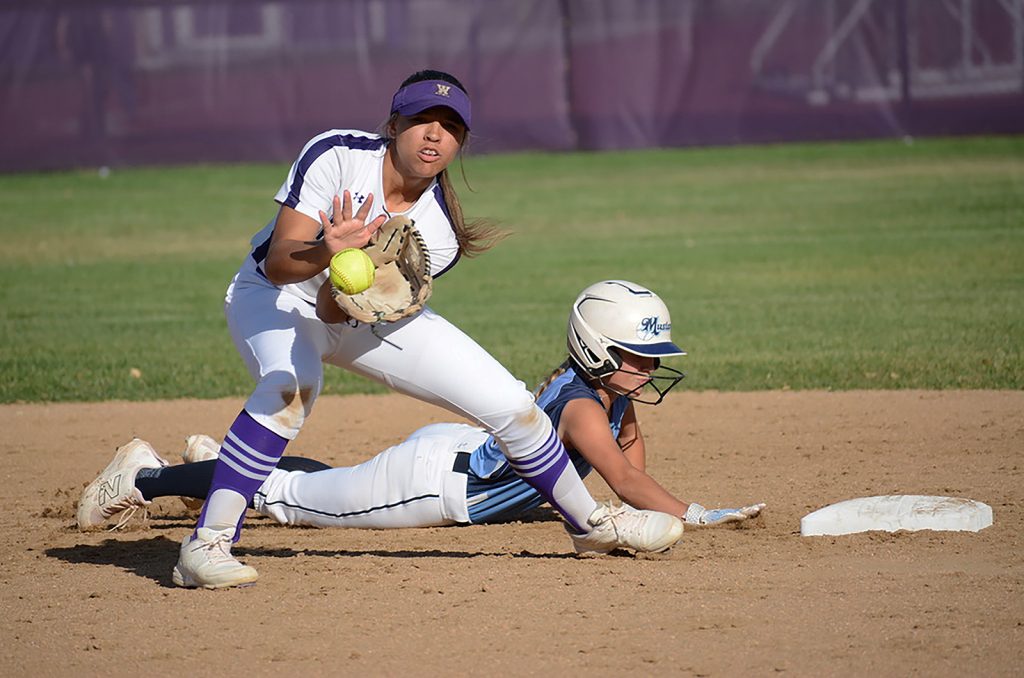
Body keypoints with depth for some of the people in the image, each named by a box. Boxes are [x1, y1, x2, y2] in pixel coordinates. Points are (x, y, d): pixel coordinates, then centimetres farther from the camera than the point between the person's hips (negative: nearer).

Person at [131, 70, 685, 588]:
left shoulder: (441, 233, -18)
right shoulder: (335, 156, -28)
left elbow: (335, 311, -23)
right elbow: (278, 263, -33)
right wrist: (326, 255, -54)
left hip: (368, 317, 4)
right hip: (275, 297, -4)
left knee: (511, 405, -1)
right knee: (291, 384, -40)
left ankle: (591, 521, 25)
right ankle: (205, 546, -37)